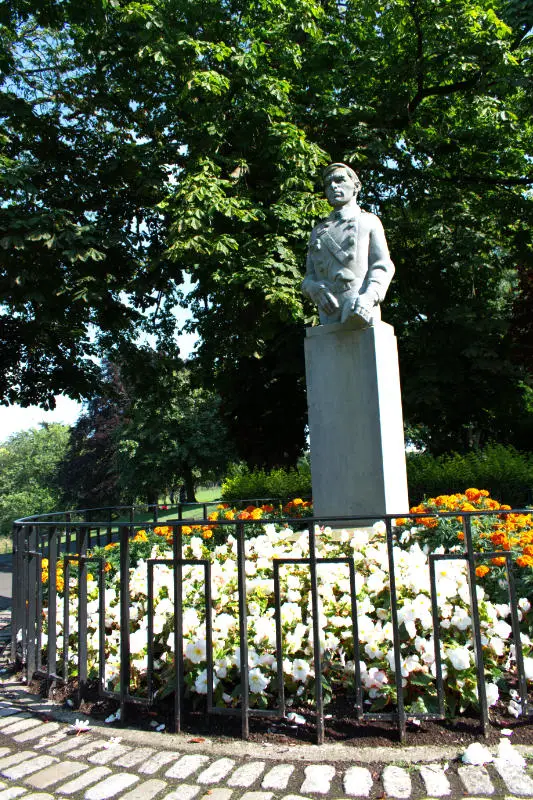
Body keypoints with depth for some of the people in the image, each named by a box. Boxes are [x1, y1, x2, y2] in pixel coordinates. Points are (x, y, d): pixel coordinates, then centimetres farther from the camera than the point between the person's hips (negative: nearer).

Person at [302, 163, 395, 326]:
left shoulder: (370, 222, 17)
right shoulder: (317, 232, 28)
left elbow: (382, 267, 4)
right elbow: (309, 277, 22)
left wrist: (369, 297, -19)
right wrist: (314, 288, -6)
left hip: (360, 311, -3)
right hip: (328, 315, 3)